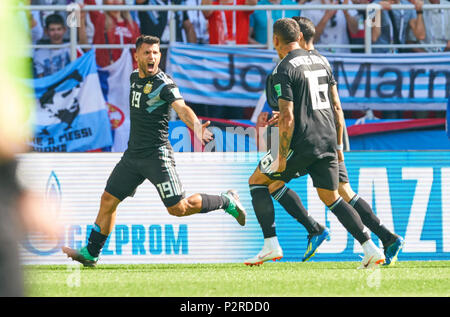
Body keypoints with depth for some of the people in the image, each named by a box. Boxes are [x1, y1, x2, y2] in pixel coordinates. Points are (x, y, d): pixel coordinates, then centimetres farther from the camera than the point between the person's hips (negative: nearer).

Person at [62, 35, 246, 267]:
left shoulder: (164, 84, -15)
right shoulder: (134, 78, 9)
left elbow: (181, 108, -31)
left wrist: (196, 127, -50)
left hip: (157, 154, -7)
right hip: (133, 155, 7)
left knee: (178, 208, -8)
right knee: (108, 200, 6)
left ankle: (227, 202, 12)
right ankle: (91, 253, 16)